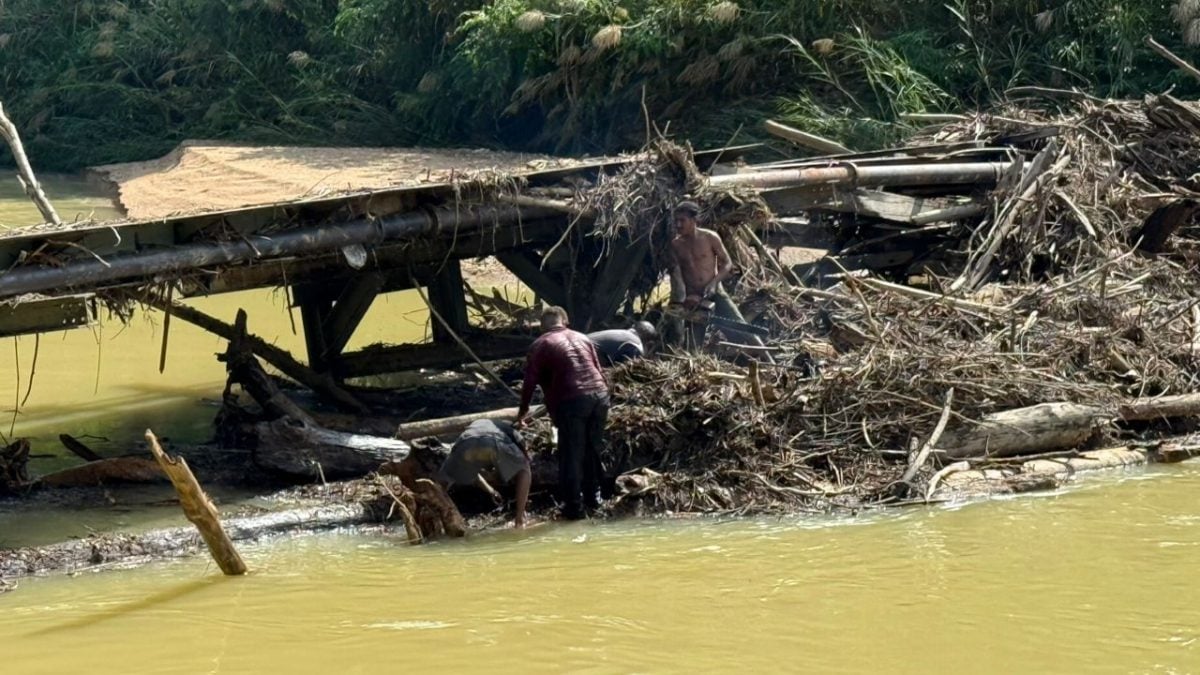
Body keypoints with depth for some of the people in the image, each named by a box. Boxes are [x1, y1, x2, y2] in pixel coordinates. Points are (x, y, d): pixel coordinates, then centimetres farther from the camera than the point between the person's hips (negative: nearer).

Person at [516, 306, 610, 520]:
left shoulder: (541, 345, 9)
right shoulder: (582, 338, 23)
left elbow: (530, 381, 10)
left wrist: (523, 410, 22)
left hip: (572, 400, -5)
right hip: (600, 395, 5)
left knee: (571, 455, 2)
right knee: (593, 450, 19)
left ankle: (574, 506, 3)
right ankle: (592, 496, 28)